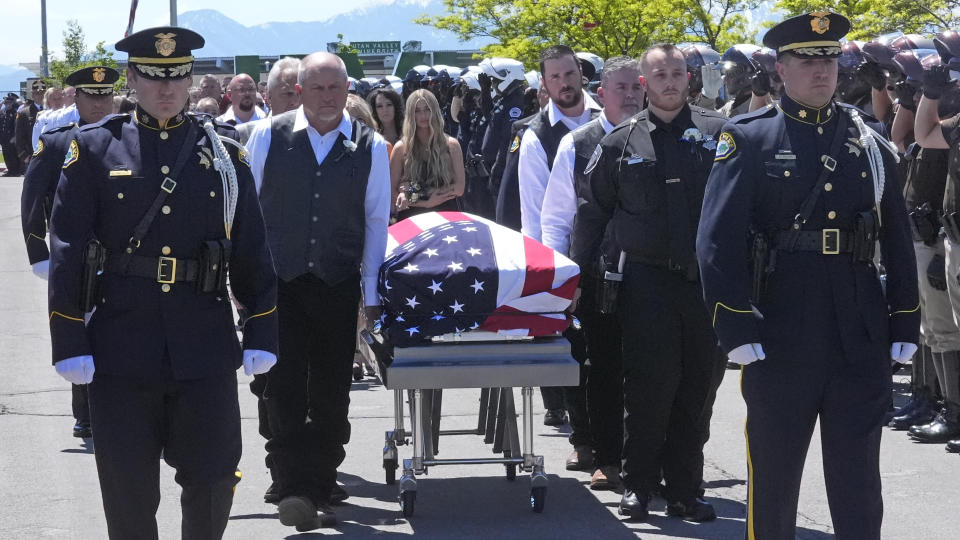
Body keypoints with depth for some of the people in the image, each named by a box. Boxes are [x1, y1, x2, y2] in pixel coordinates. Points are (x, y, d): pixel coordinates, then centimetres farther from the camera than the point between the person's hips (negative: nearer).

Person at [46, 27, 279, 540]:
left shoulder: (223, 153, 7)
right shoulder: (94, 149, 2)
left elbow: (252, 251, 9)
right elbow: (67, 252, -1)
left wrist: (261, 334, 4)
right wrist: (70, 344, -6)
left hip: (206, 346, 1)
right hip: (122, 352, -1)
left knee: (213, 479, 6)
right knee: (128, 489, 4)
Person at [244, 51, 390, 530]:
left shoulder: (370, 147, 3)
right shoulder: (268, 136, 0)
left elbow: (376, 222, 7)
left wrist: (371, 292, 6)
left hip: (338, 287, 2)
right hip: (278, 282, -1)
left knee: (331, 395, 6)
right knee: (284, 386, -9)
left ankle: (318, 485, 18)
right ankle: (295, 488, -11)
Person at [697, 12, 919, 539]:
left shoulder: (868, 140, 9)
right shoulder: (748, 138, -2)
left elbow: (897, 239, 11)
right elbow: (718, 240, -8)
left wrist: (905, 323, 7)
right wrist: (736, 328, -14)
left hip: (862, 335, 3)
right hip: (780, 334, -3)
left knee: (858, 477, 8)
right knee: (772, 473, 8)